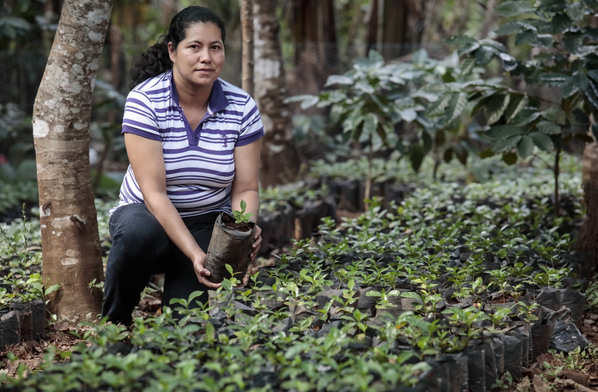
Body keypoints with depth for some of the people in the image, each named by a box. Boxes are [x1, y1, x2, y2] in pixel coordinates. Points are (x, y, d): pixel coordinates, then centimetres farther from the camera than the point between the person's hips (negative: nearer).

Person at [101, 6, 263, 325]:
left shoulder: (242, 108, -8)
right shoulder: (145, 101, -18)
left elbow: (245, 189, -5)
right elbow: (154, 193, -23)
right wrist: (195, 254, -34)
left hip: (209, 223, 2)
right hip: (147, 214, -2)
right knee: (139, 232, -39)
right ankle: (112, 323, -10)